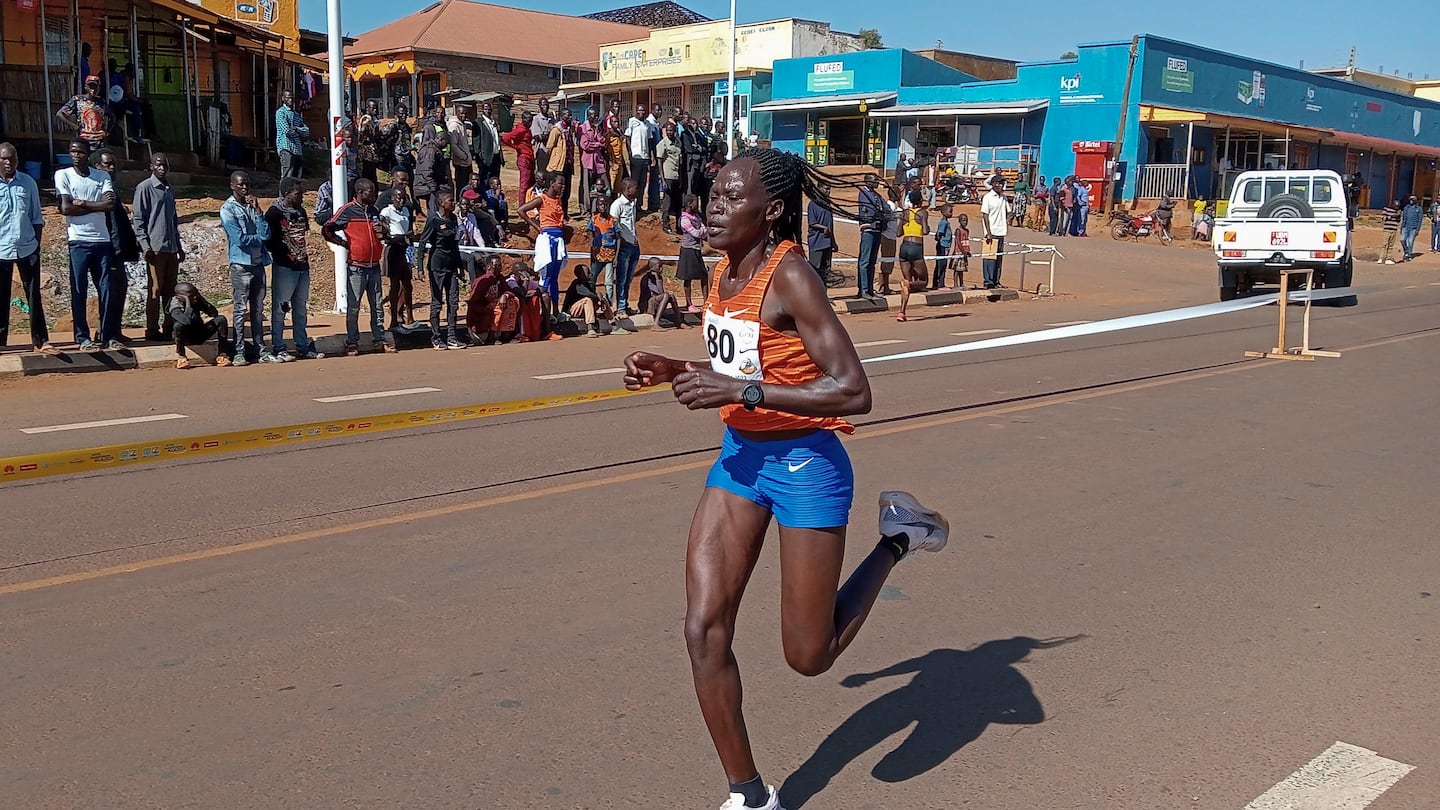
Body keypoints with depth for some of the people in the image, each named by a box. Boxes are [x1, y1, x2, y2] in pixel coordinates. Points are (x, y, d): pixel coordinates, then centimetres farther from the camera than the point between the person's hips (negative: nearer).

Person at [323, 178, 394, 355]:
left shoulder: (374, 211, 13)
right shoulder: (347, 210, -6)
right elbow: (327, 230, -6)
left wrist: (382, 231, 4)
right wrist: (345, 243, -8)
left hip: (374, 266, 6)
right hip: (356, 267, -6)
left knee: (377, 306, 7)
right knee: (353, 307, 0)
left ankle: (379, 339, 13)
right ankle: (352, 342, 6)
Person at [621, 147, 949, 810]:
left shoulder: (790, 276, -21)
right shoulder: (726, 270, 3)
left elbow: (853, 392, -26)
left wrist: (739, 390, -28)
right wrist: (671, 372, 0)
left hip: (804, 465, -7)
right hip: (738, 457, 7)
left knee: (809, 656, 5)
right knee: (704, 630, 0)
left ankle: (895, 539, 26)